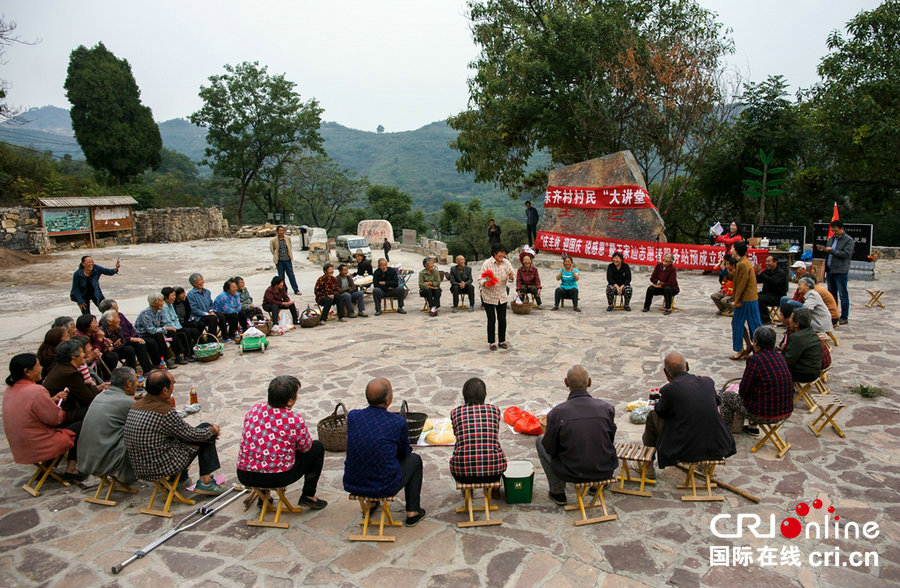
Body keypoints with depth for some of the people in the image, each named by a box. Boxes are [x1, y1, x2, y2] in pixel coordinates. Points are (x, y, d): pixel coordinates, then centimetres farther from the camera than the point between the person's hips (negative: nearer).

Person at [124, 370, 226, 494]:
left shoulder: (137, 405, 3)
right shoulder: (165, 412, -23)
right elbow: (192, 434, -11)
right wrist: (212, 430, 9)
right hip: (162, 468, -8)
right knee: (206, 427, 3)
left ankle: (180, 479, 29)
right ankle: (205, 482, 4)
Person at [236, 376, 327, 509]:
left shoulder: (255, 409, -1)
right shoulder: (295, 421, -16)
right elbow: (305, 448, 1)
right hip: (277, 478, -5)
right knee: (317, 447, 13)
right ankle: (308, 496, 18)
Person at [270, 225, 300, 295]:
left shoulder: (288, 239, 5)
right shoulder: (273, 240, -3)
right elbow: (272, 250, 9)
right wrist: (277, 256, 9)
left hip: (287, 260, 1)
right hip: (279, 261, -1)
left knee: (291, 275, 1)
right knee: (281, 276, 6)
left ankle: (296, 290, 4)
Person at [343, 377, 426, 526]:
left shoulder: (352, 416, -7)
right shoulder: (399, 422, -15)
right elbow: (404, 452, 4)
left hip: (351, 485, 4)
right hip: (385, 488, -4)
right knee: (414, 459, 23)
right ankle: (412, 513, 27)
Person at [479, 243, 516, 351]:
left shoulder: (506, 263, -2)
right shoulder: (487, 263, -15)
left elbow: (512, 279, 0)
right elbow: (480, 280, -14)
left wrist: (511, 277, -23)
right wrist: (486, 282, -35)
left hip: (502, 296, 4)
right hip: (489, 296, -4)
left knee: (502, 319, 7)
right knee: (491, 320, 1)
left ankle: (502, 341, 23)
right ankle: (491, 342, 15)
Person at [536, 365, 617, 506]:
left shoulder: (556, 413, -19)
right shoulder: (607, 407, -11)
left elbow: (550, 449, -7)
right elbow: (610, 439, 4)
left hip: (572, 474, -3)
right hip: (606, 471, 3)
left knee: (540, 441, 20)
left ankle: (557, 492, 25)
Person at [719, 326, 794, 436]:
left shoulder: (755, 360, -18)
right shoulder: (780, 357, 3)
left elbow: (743, 392, -13)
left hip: (765, 414, -7)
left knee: (726, 395, 12)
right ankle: (753, 426, 43)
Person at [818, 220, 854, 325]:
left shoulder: (848, 240, -6)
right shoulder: (831, 239, 15)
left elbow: (846, 254, -16)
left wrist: (832, 250, -20)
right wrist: (823, 249, 3)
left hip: (840, 272, -7)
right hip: (830, 270, 7)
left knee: (843, 295, -2)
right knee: (831, 294, 13)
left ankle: (844, 317, 4)